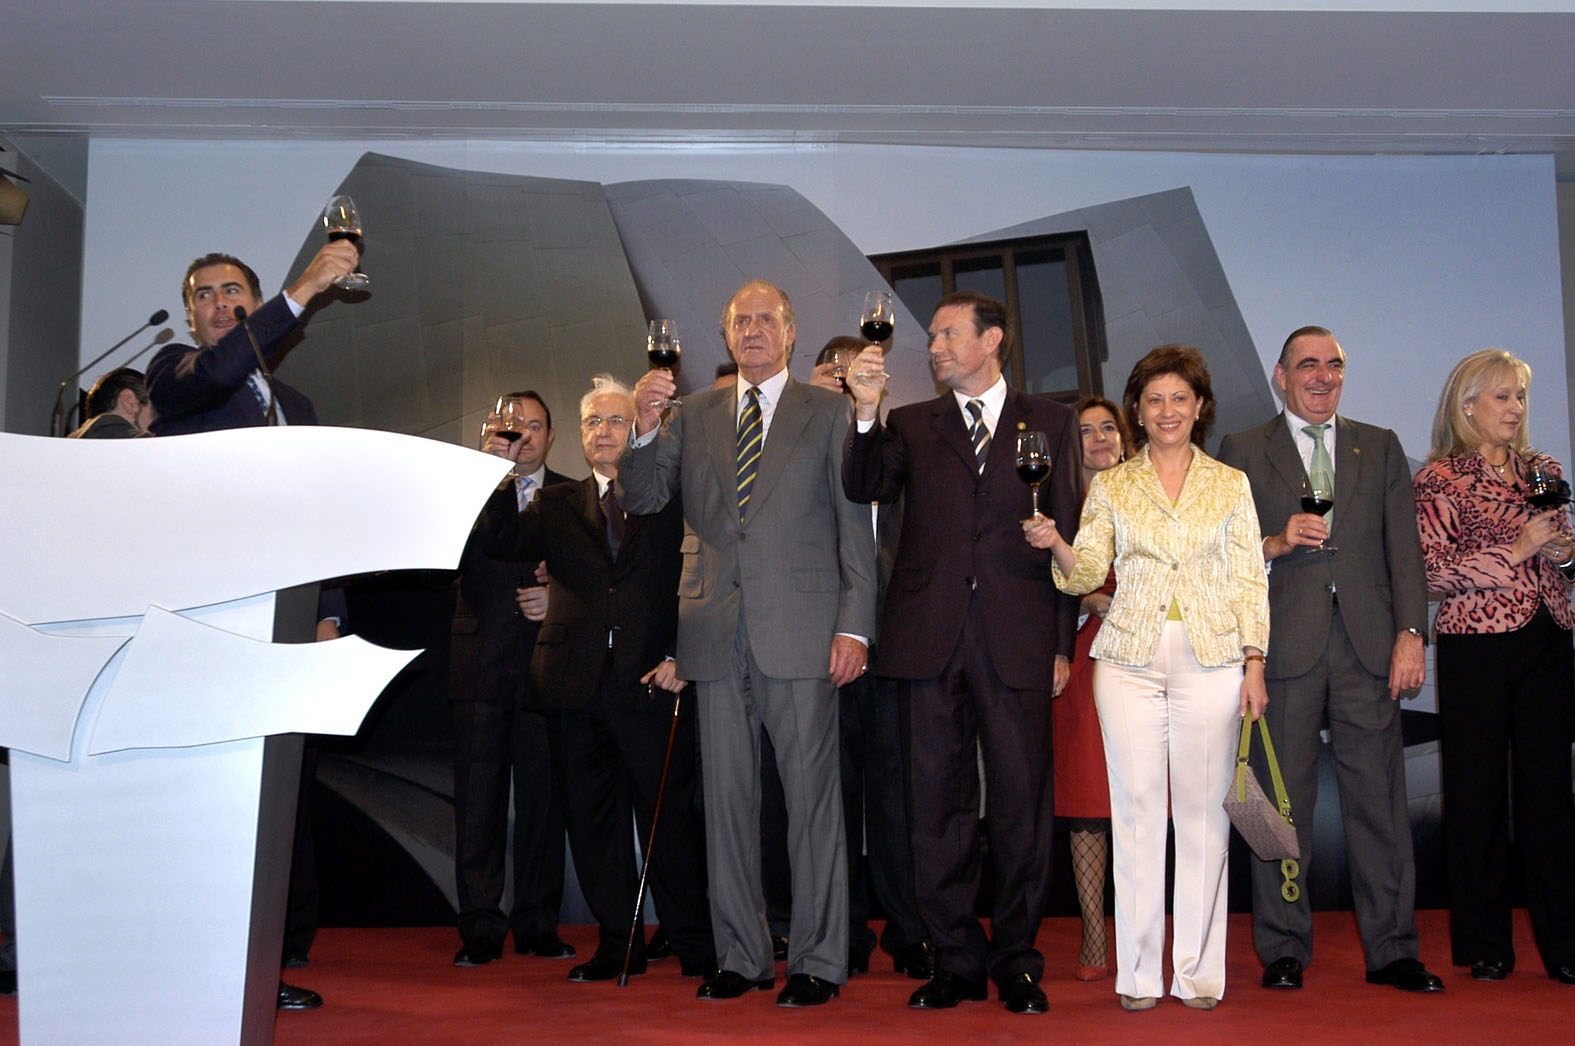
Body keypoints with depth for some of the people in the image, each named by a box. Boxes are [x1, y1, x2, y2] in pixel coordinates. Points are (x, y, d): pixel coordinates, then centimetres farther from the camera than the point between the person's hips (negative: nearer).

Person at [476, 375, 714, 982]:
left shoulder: (671, 499, 8)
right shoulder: (557, 505, 17)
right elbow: (501, 544, 1)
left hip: (650, 682, -3)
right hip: (576, 683, 4)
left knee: (669, 814, 0)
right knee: (592, 820, 8)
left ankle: (696, 947, 11)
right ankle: (617, 944, 19)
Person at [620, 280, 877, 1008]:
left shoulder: (828, 412, 6)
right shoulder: (692, 414, 14)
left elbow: (855, 525, 2)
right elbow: (642, 500, 7)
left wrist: (854, 625, -7)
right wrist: (644, 429, -12)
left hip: (801, 632, -3)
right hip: (717, 634, 3)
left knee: (811, 795, 1)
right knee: (726, 797, 8)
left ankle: (818, 960, 10)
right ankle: (740, 956, 20)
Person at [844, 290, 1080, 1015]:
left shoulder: (1049, 423, 11)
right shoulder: (911, 425, 15)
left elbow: (1068, 533, 7)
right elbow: (863, 488, -2)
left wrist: (1062, 642, 1)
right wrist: (866, 413, -18)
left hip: (1018, 639, -1)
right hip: (930, 638, 2)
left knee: (1021, 804, 3)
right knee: (938, 804, 6)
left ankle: (1016, 958, 17)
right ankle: (956, 960, 17)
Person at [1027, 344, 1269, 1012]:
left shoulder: (1231, 484, 10)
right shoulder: (1109, 486, 11)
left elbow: (1250, 580, 8)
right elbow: (1088, 572, 5)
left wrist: (1254, 663, 0)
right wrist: (1054, 544, -15)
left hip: (1212, 657, 0)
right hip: (1129, 658, 0)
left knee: (1203, 807, 0)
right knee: (1136, 806, -1)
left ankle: (1199, 970, 11)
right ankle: (1139, 972, 8)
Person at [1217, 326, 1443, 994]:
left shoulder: (1381, 449, 17)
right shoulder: (1242, 452, 10)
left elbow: (1404, 549, 10)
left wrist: (1411, 632, -1)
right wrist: (1276, 544, -12)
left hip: (1368, 643, 2)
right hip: (1285, 643, -2)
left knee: (1378, 798, 2)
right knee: (1284, 801, 2)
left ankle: (1391, 951, 12)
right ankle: (1283, 951, 11)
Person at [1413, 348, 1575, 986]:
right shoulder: (1440, 478, -2)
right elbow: (1434, 571, -9)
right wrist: (1515, 549, -14)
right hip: (1476, 646, -4)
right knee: (1478, 793, 2)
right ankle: (1484, 944, 13)